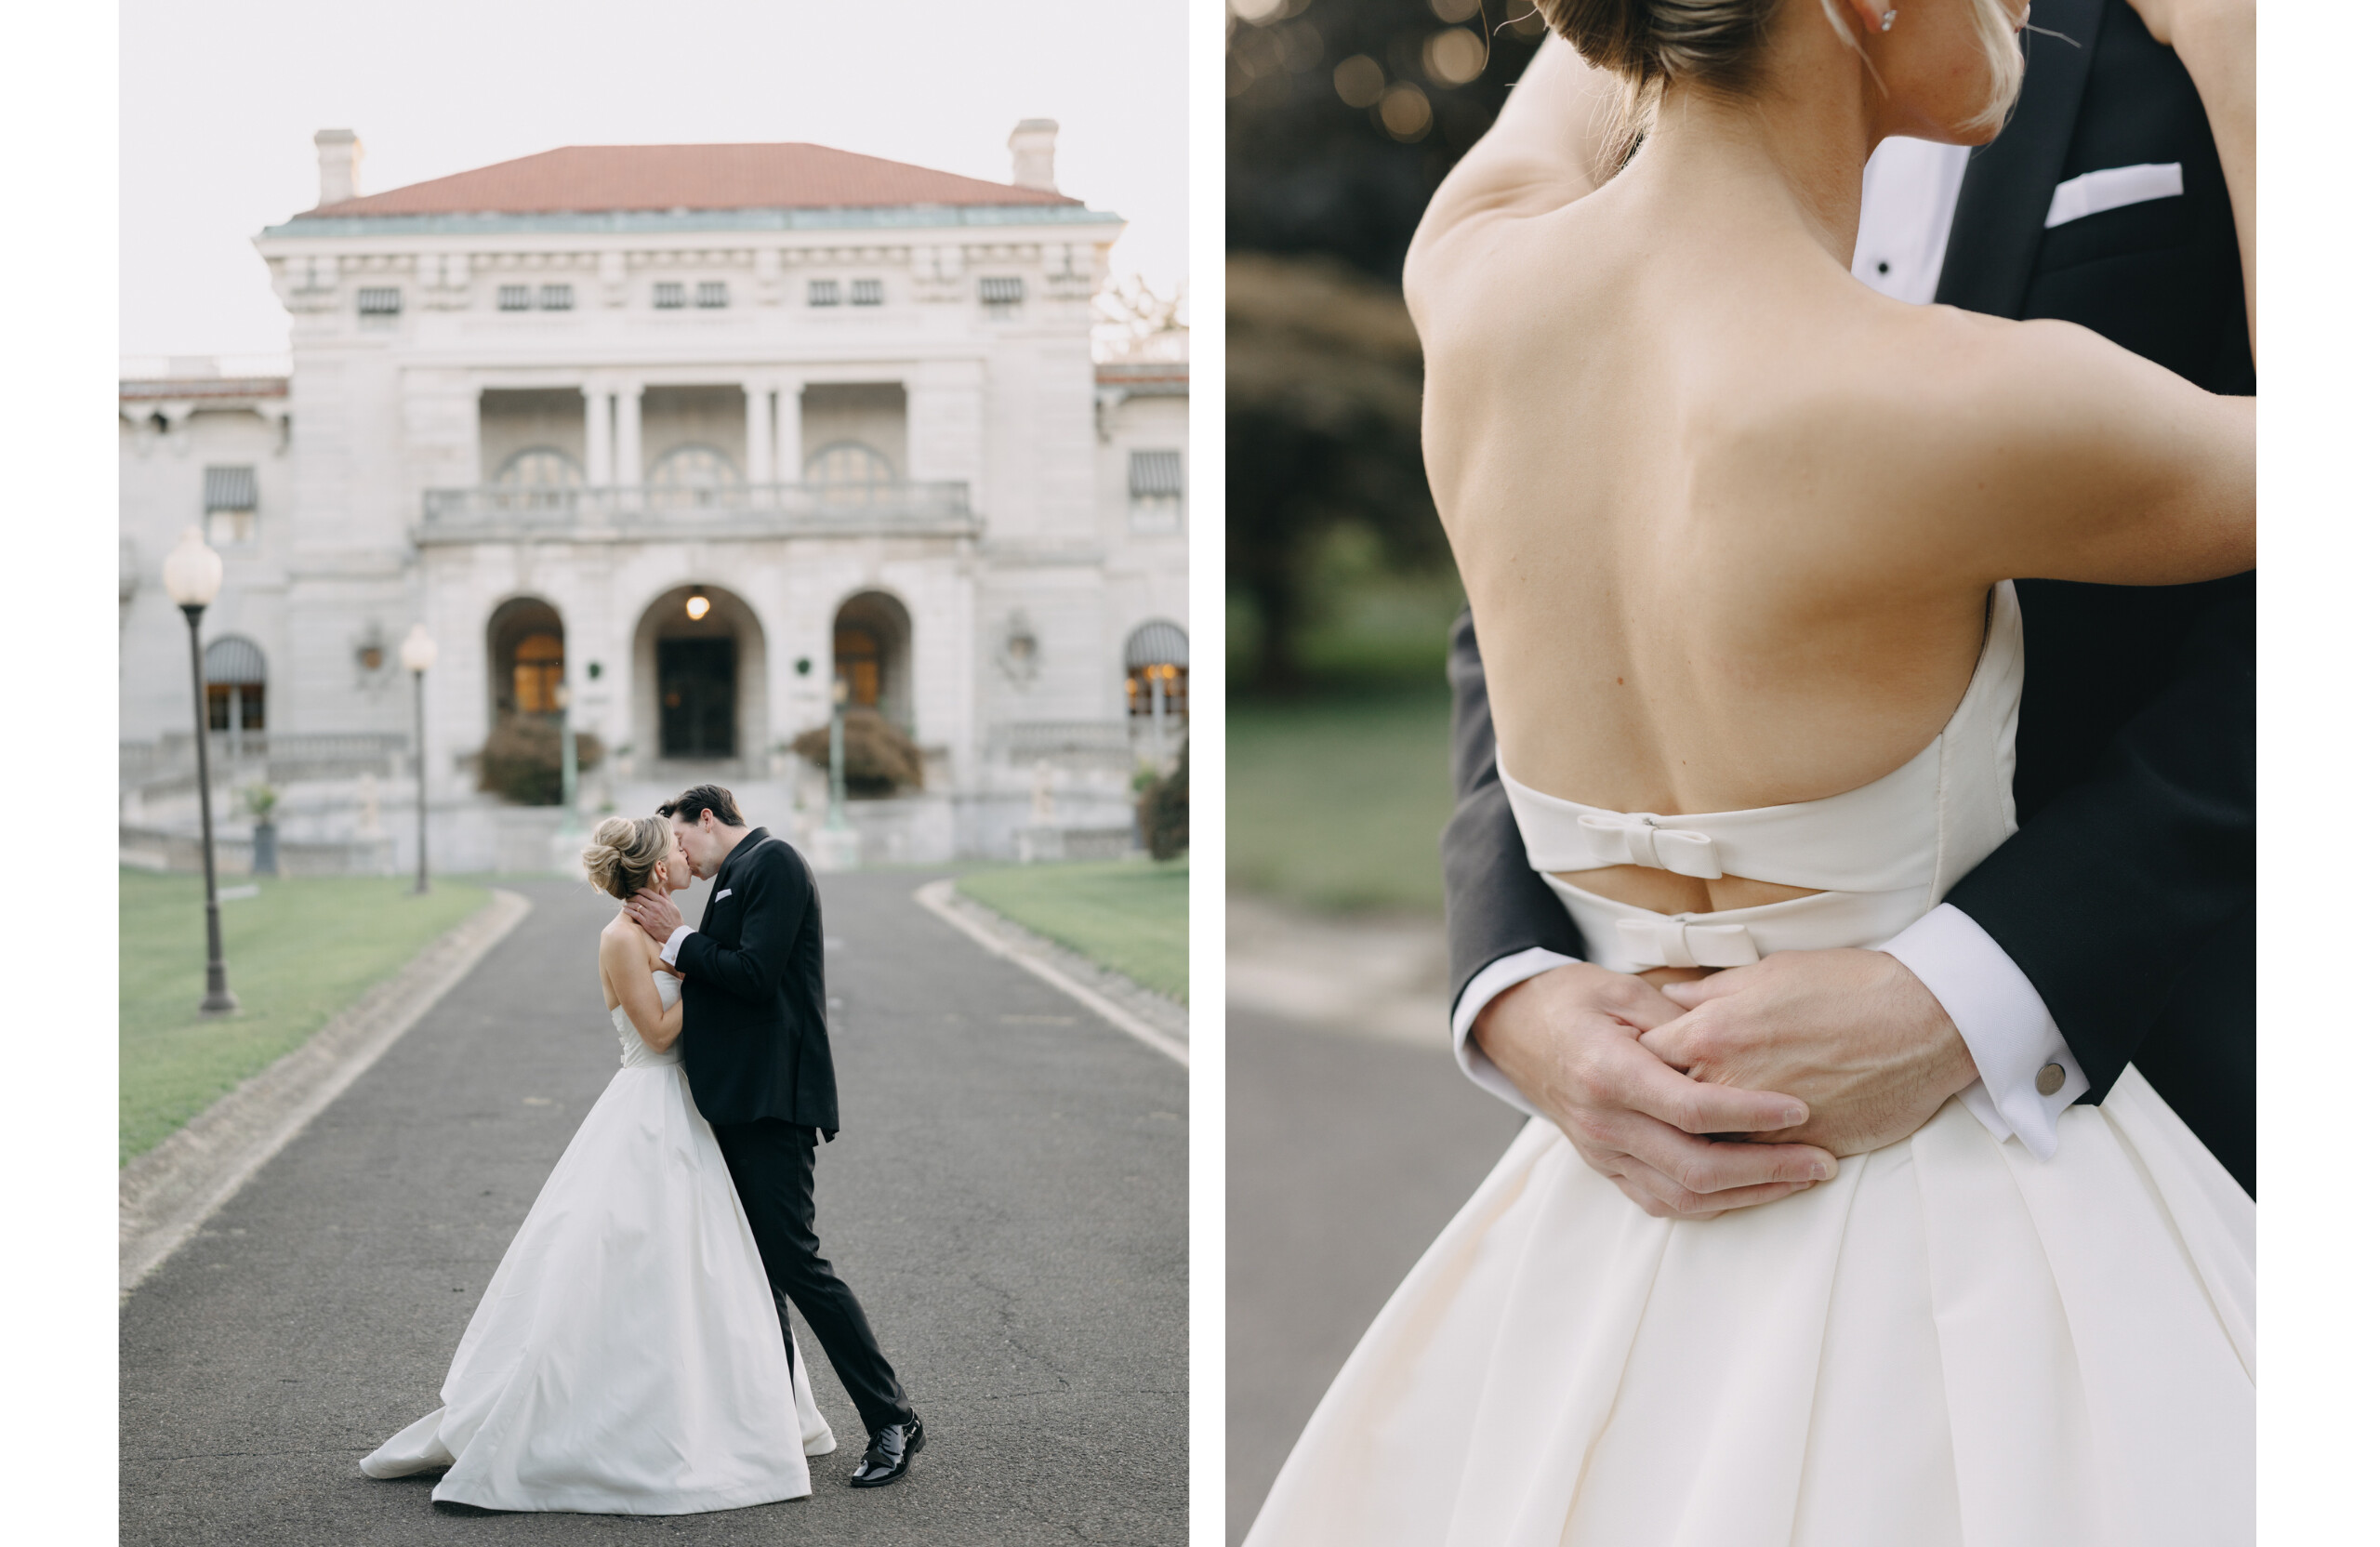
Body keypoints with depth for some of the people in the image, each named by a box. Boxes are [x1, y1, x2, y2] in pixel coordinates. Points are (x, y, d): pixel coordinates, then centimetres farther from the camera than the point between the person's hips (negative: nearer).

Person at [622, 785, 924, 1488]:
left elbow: (756, 975, -19)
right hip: (738, 1101, 10)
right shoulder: (738, 875, 19)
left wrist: (678, 939, -9)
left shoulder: (772, 861, -9)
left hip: (772, 1099, -10)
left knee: (793, 1259, -10)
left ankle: (893, 1420, -2)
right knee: (752, 1264, 12)